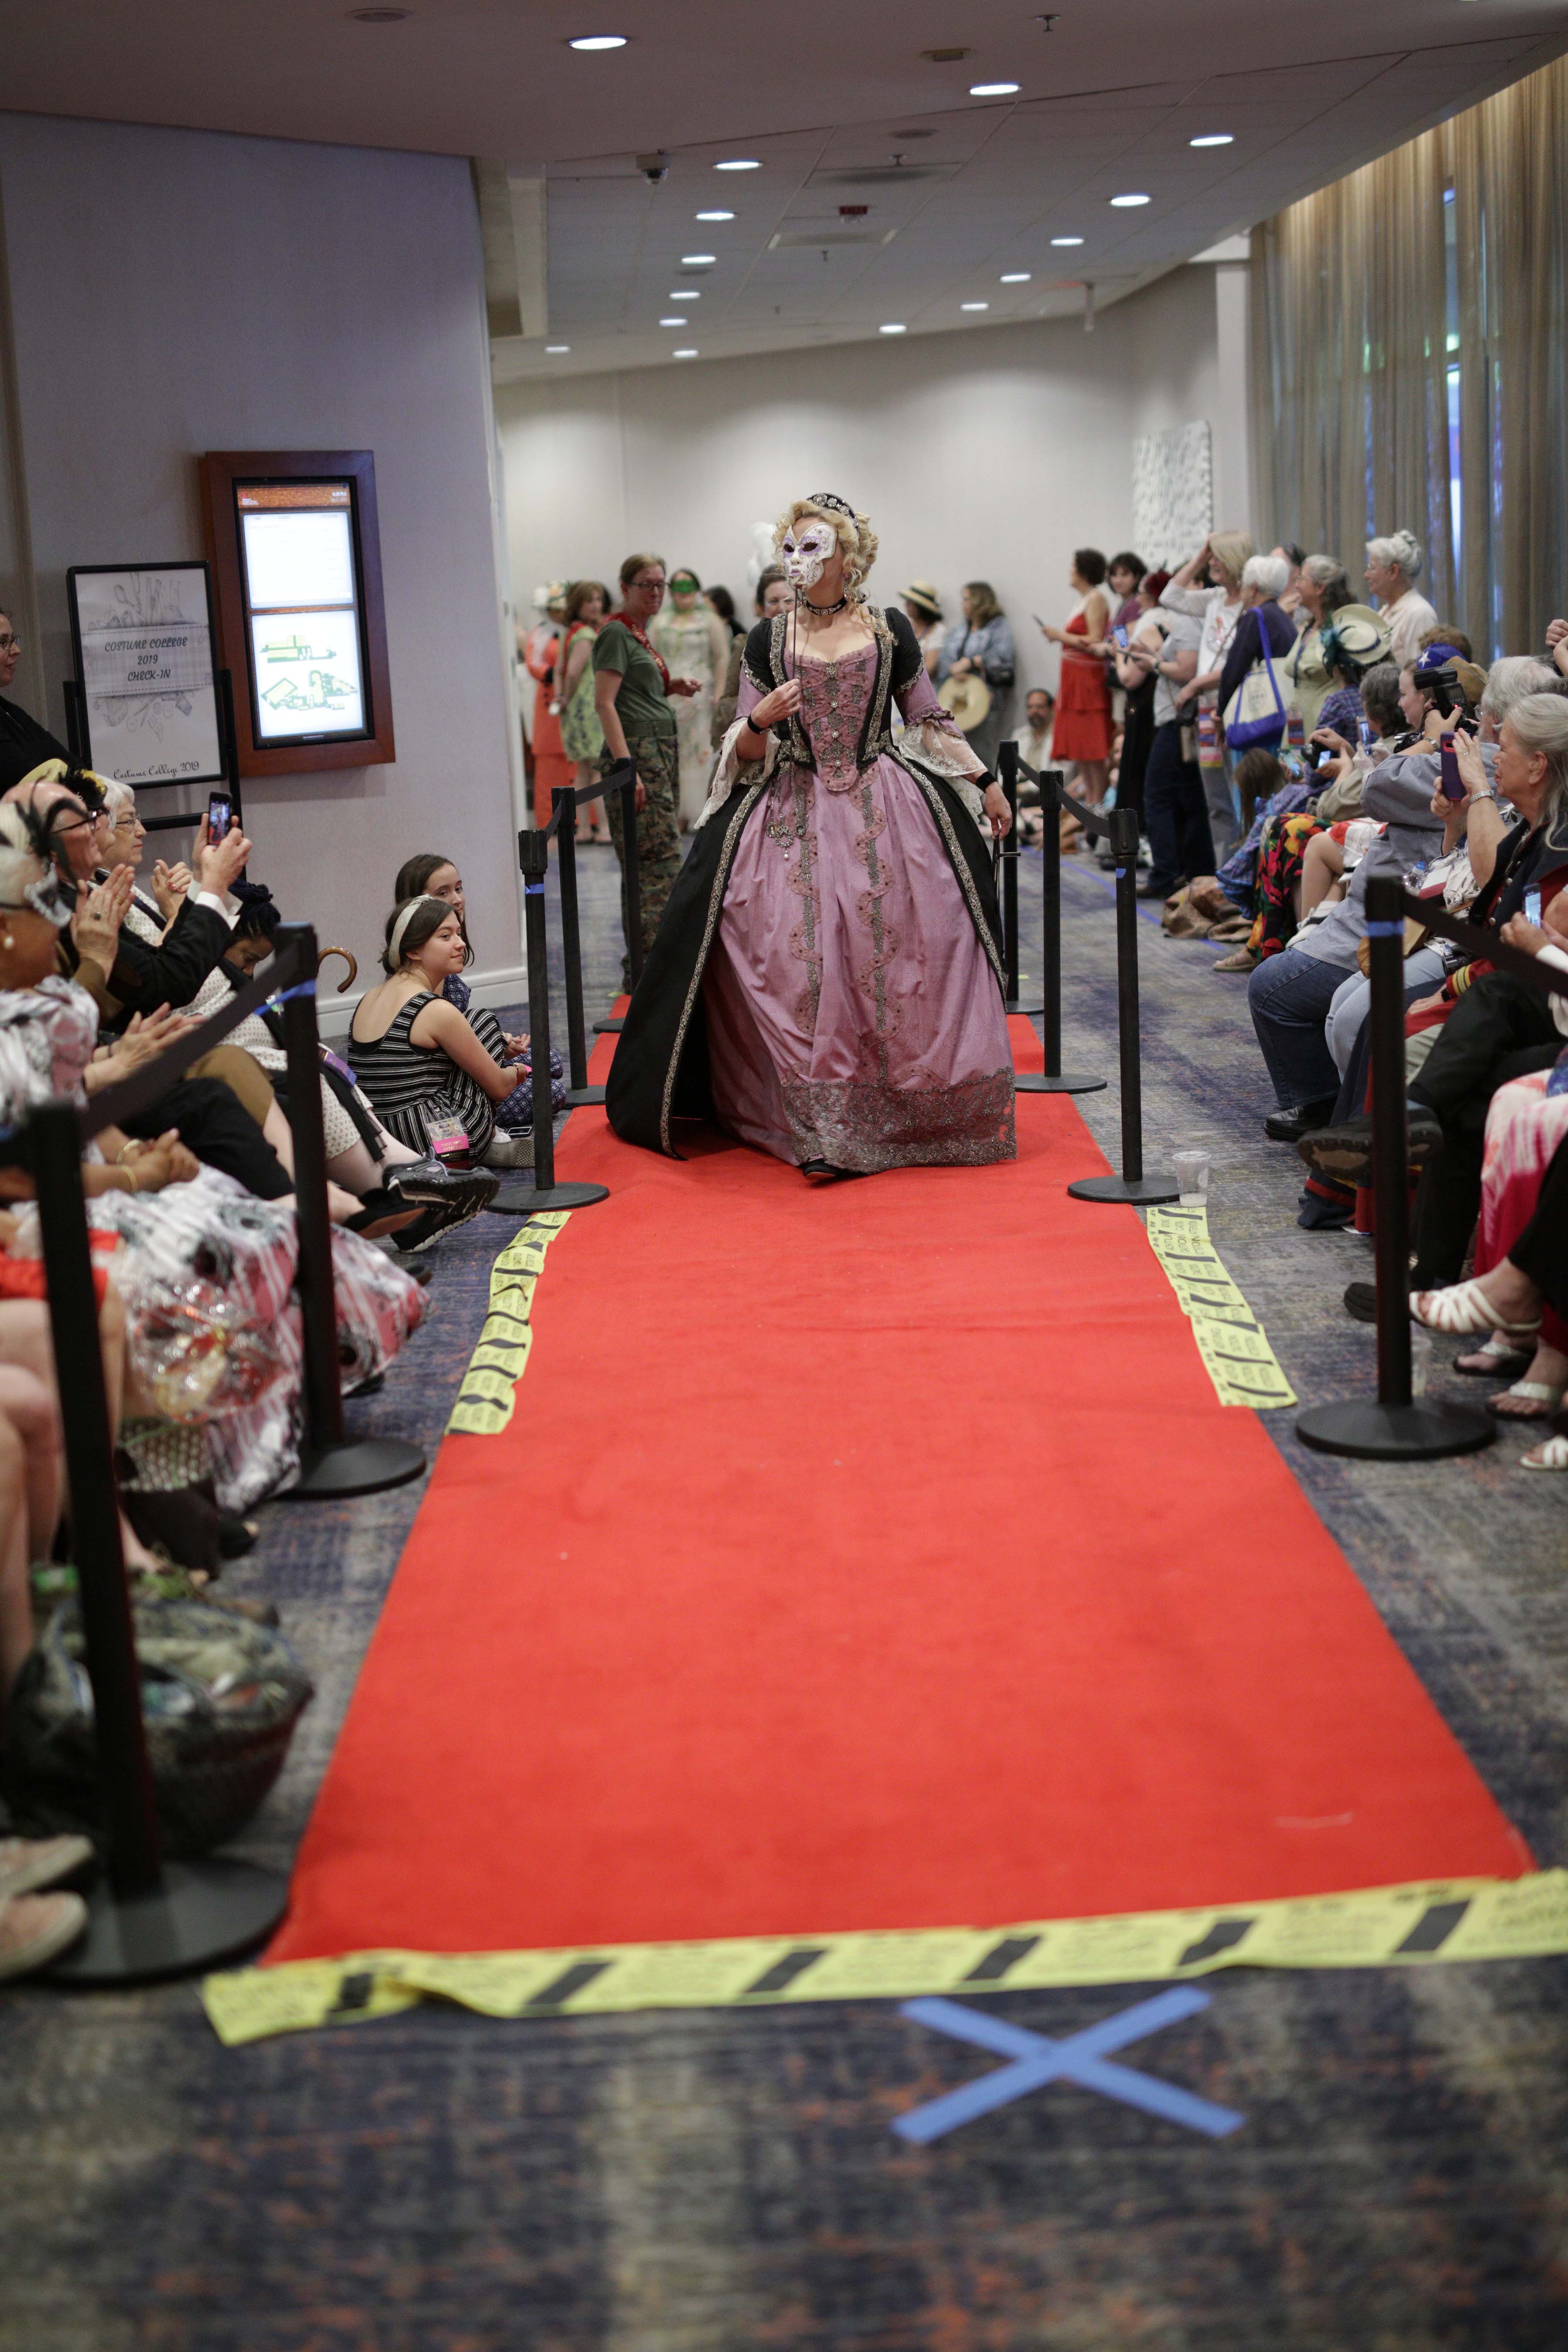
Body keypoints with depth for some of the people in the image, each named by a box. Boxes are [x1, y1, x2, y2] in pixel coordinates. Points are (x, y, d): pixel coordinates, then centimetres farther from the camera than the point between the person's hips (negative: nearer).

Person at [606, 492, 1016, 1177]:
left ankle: (910, 1113, 10)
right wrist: (761, 721, -17)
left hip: (885, 813, 0)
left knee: (893, 957, -3)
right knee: (802, 962, -8)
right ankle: (825, 1130, -6)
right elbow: (746, 750, 4)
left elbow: (931, 722, 12)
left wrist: (985, 783, 10)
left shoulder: (890, 631, 4)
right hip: (792, 818, 0)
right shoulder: (767, 639, 5)